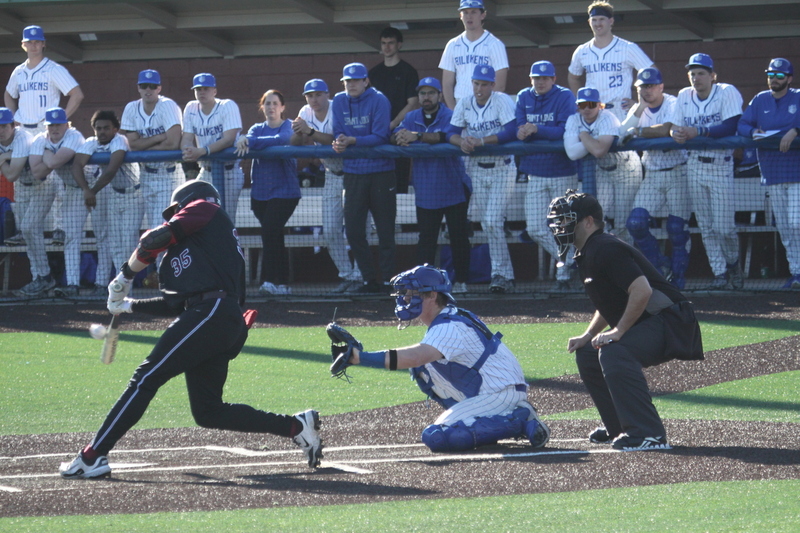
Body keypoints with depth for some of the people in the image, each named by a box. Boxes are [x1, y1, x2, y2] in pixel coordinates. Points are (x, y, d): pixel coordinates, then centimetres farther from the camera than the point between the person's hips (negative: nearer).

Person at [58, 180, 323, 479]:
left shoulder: (204, 209, 9)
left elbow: (154, 240, -3)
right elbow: (176, 304, 26)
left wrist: (125, 277, 9)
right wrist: (130, 306, 35)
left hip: (212, 312, -9)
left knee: (146, 378, -11)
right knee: (208, 412, 10)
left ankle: (93, 456, -15)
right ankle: (296, 426, 12)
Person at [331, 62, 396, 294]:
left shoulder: (378, 100, -8)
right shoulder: (339, 101, 6)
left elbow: (380, 137, -14)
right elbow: (339, 134, 6)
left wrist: (352, 141, -24)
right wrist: (339, 142, -18)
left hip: (380, 172, -4)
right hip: (353, 172, 4)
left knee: (385, 229, -1)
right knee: (353, 229, 0)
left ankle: (388, 279, 5)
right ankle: (370, 279, 9)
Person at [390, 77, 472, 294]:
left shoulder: (450, 117, -7)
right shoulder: (412, 118, 9)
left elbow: (446, 136, -27)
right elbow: (394, 137, -3)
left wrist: (416, 136, -36)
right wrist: (400, 138, -28)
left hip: (453, 188, -4)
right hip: (425, 192, 4)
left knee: (458, 236, 3)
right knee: (426, 238, 4)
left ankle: (461, 280, 11)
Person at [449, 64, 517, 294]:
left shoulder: (502, 101, -10)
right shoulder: (464, 104, 5)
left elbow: (511, 131, -21)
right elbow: (452, 133, 2)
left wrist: (482, 141, -27)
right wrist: (461, 141, -21)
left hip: (501, 169, -5)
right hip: (476, 169, 5)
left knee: (493, 221, -16)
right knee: (486, 224, 5)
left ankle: (500, 273, -12)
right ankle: (505, 275, 13)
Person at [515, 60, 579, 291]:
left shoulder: (565, 97, -7)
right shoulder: (524, 98, 6)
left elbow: (565, 131, -18)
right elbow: (520, 131, 0)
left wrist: (536, 129, -27)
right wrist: (523, 132, -24)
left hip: (563, 172, -4)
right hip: (535, 173, 5)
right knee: (535, 229, 0)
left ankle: (564, 273, 13)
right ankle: (568, 261, 17)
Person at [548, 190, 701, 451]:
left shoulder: (605, 249, -18)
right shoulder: (587, 254, 15)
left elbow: (642, 291, -29)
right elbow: (609, 303, 26)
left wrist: (618, 332, -23)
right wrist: (588, 336, 13)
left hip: (670, 320, -11)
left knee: (614, 352, -32)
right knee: (587, 355, 18)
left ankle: (648, 434, -34)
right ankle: (618, 427, 24)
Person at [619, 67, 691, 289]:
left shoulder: (673, 104, -7)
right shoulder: (638, 109, 10)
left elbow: (667, 129, -25)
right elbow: (621, 136, -4)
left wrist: (637, 131, -11)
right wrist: (640, 109, -12)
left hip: (677, 173, -5)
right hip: (652, 175, 5)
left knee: (677, 228, -7)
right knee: (635, 223, -8)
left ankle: (677, 276, 6)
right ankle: (661, 265, 10)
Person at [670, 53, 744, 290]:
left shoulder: (727, 93, -10)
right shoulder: (684, 96, 5)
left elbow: (730, 128, -20)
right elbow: (676, 126, 3)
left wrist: (697, 132, -27)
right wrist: (675, 133, -21)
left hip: (721, 165, -4)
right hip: (695, 166, 4)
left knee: (723, 226, -7)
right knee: (706, 226, 5)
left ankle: (733, 262, 20)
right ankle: (719, 272, 14)